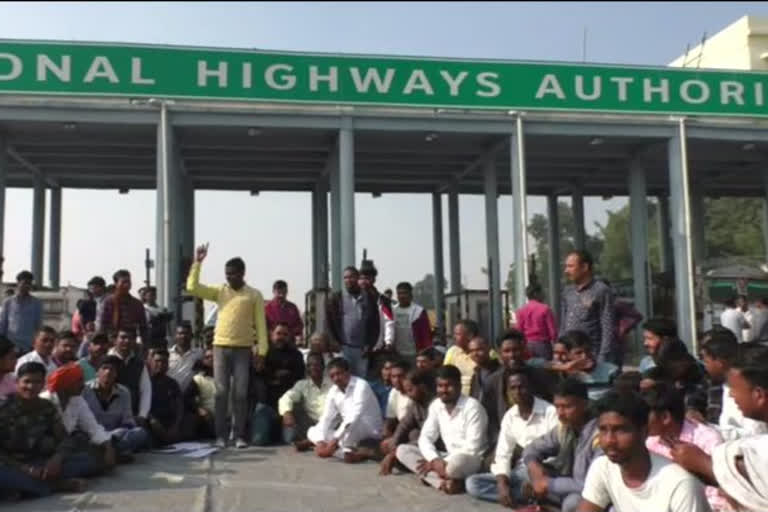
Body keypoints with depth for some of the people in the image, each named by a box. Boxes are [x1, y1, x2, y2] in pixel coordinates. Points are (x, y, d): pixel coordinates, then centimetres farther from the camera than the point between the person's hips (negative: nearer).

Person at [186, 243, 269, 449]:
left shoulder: (254, 295, 2)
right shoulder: (220, 291, 8)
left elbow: (260, 324, 0)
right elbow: (192, 287, -1)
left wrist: (262, 351, -6)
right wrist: (197, 262, -7)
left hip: (243, 349, -2)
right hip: (220, 347, 2)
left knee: (240, 393, 0)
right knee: (221, 392, 2)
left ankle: (240, 435, 6)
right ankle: (221, 435, 7)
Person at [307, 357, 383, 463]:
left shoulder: (361, 386, -20)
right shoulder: (333, 391, 0)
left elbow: (353, 418, -30)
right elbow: (326, 418, -4)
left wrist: (335, 440, -35)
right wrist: (320, 441, -21)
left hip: (371, 432, -7)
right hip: (347, 436, 7)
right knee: (312, 432, -8)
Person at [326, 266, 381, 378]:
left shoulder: (370, 297, 7)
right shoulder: (336, 297, 4)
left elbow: (375, 323, 6)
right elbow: (330, 323, 2)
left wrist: (370, 345, -1)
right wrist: (336, 345, -4)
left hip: (362, 349, 1)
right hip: (343, 348, -1)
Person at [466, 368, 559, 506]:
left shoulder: (550, 412, -10)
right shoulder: (509, 417, 6)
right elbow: (502, 455, 2)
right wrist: (502, 484, -16)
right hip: (520, 471, 7)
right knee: (472, 483, -14)